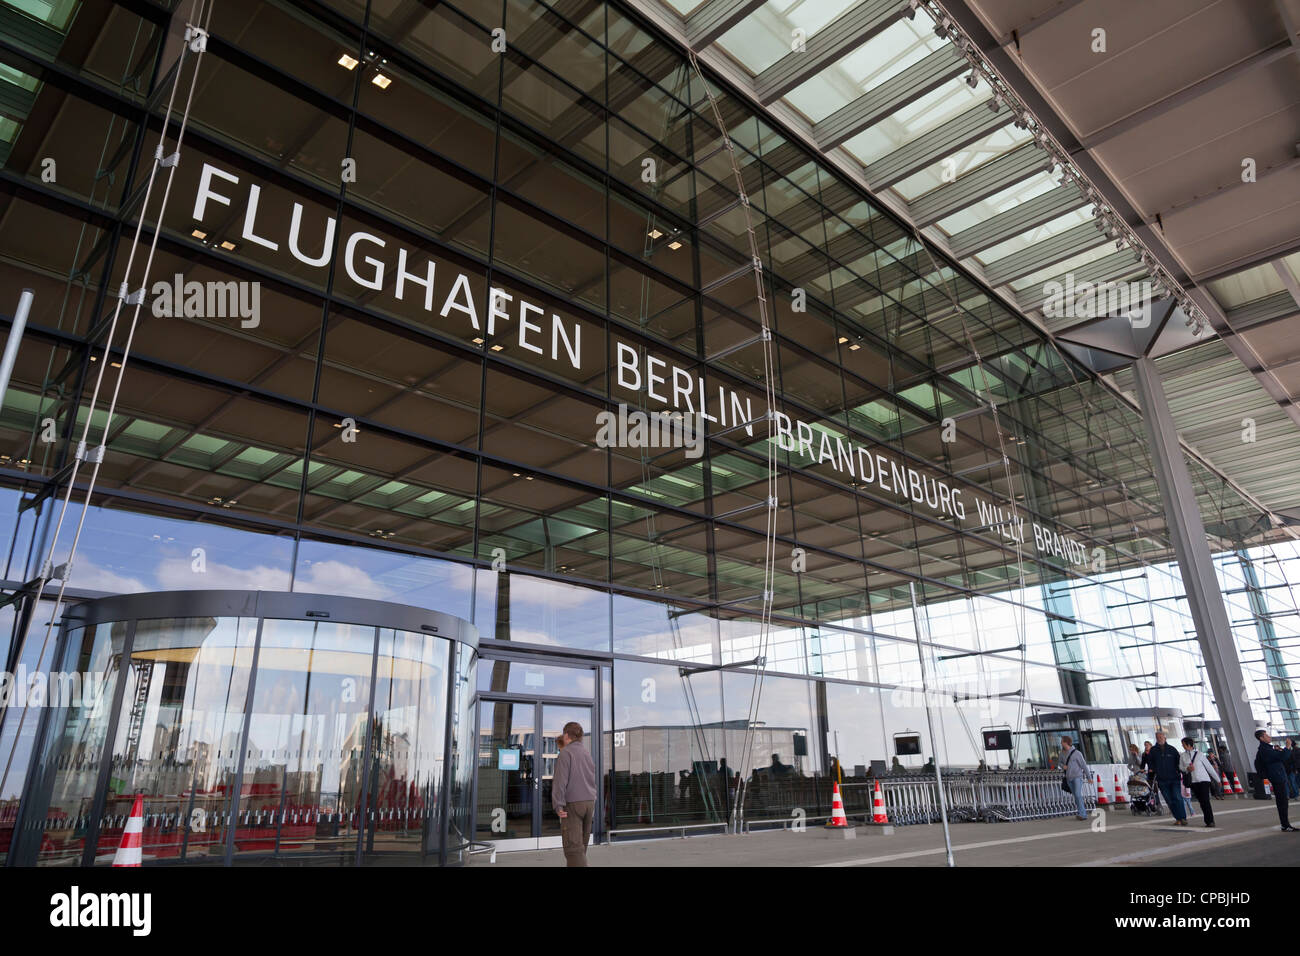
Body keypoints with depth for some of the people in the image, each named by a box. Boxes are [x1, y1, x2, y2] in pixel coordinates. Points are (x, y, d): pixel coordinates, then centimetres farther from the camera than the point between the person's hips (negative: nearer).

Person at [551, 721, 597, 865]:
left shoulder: (565, 752, -6)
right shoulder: (587, 754, 16)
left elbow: (560, 779, -16)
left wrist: (558, 805, -18)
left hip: (572, 804, -7)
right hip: (589, 802, 7)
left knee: (573, 846, -10)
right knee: (581, 845, 13)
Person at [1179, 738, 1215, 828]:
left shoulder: (1199, 754, -2)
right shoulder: (1183, 756, 7)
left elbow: (1208, 766, 4)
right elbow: (1180, 767, 11)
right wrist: (1187, 768, -11)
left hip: (1203, 779, -3)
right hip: (1192, 781, 3)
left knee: (1205, 800, -11)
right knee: (1201, 801, 3)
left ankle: (1210, 821, -6)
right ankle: (1209, 821, 11)